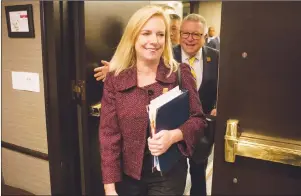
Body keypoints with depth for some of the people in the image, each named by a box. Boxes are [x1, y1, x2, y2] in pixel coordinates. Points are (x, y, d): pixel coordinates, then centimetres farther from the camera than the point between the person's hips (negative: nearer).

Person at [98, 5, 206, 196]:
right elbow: (109, 133, -7)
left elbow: (198, 119, -3)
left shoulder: (180, 74, -7)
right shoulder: (115, 79, -7)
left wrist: (174, 135, -24)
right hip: (128, 173, 1)